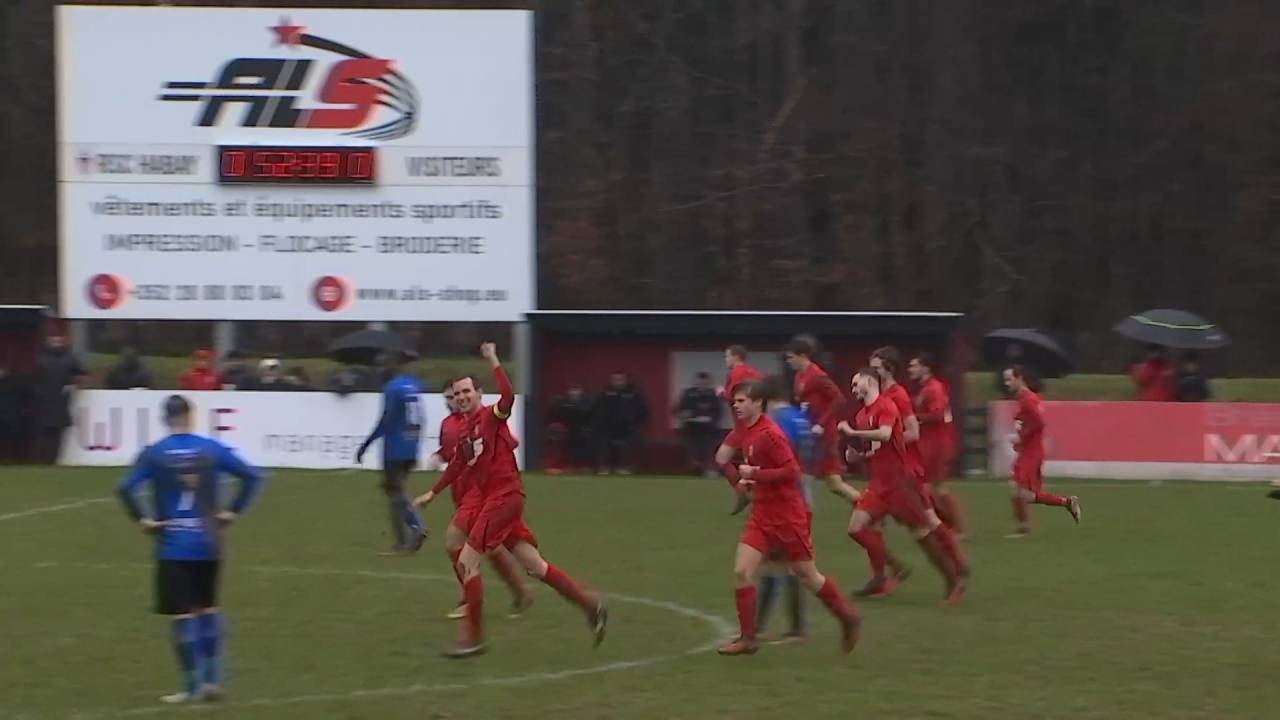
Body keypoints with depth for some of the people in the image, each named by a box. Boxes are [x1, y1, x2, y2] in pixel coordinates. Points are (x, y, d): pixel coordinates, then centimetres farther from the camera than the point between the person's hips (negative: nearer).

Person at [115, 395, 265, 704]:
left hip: (173, 547, -2)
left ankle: (192, 686, 3)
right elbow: (252, 477, -2)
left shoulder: (153, 454, -6)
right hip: (208, 543, 2)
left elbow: (126, 488, -17)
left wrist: (142, 519, -6)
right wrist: (233, 512, 4)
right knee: (209, 609, 16)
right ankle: (213, 679, 13)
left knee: (183, 615, 2)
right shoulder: (212, 450, -1)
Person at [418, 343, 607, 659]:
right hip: (490, 499, 9)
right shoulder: (464, 433, 17)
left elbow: (508, 396, -29)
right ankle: (590, 604, 14)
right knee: (534, 567, 7)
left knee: (466, 562, -10)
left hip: (504, 496, -9)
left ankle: (472, 637, -5)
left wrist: (493, 361, -25)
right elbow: (457, 467, 32)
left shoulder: (492, 416, -7)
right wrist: (432, 494, 37)